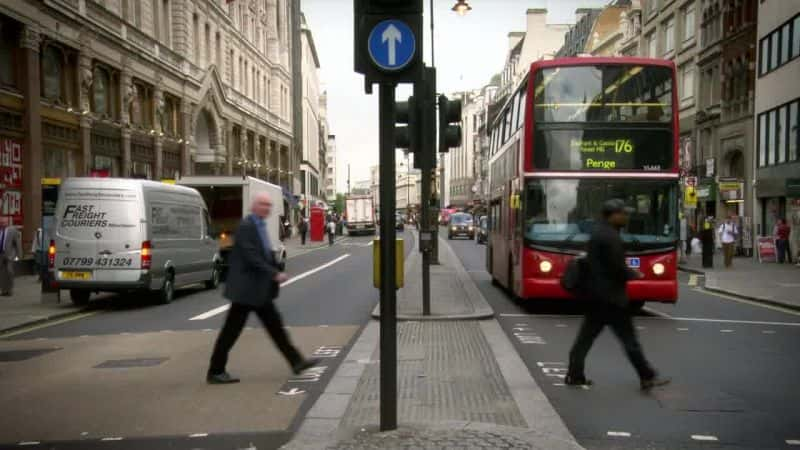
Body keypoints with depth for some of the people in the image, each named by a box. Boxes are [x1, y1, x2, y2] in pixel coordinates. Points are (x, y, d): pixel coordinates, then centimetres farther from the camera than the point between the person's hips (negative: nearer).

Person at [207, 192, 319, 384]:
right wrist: (275, 274, -23)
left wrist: (276, 272, 6)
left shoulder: (261, 225, 13)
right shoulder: (246, 226, -16)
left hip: (259, 289, 9)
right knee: (231, 330, -1)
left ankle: (296, 362, 16)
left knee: (275, 325, 11)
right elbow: (252, 257, -23)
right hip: (246, 288, -9)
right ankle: (215, 372, 9)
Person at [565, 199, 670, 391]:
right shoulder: (610, 236, -18)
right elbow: (617, 268, -20)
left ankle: (574, 375, 13)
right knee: (629, 339, -1)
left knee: (586, 336, 10)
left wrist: (627, 273, 12)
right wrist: (635, 275, -2)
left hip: (595, 295, 10)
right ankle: (647, 377, 7)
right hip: (610, 297, -9)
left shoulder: (597, 231, 13)